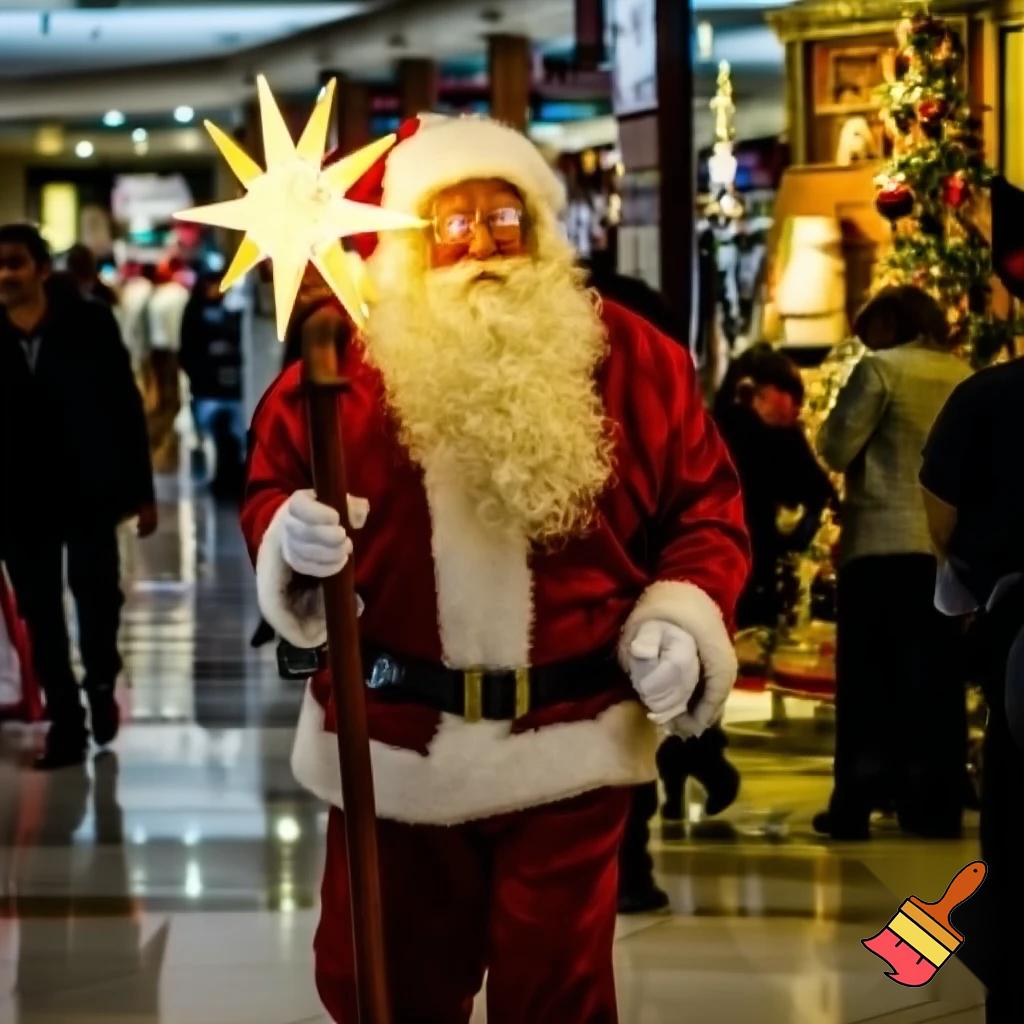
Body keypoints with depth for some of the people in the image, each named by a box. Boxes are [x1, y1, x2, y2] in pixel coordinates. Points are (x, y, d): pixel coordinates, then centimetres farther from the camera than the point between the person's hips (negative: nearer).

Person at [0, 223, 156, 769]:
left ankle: (100, 683, 33)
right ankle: (66, 724, 16)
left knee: (97, 596, 3)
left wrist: (141, 489, -2)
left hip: (87, 492, -1)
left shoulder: (89, 324, -5)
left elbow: (126, 408, -1)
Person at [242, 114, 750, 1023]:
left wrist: (684, 621, -12)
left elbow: (704, 504, 4)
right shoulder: (347, 360, 0)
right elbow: (271, 487, 8)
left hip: (567, 742, -1)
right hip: (393, 741, 1)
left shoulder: (630, 359, -1)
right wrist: (291, 540, -15)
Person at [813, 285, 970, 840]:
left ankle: (855, 802, -3)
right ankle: (935, 803, 4)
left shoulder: (881, 369, -6)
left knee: (868, 674, -1)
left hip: (884, 542, -5)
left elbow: (837, 447, -7)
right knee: (936, 676, 6)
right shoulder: (966, 377, 11)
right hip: (949, 544, 5)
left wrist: (834, 421, 11)